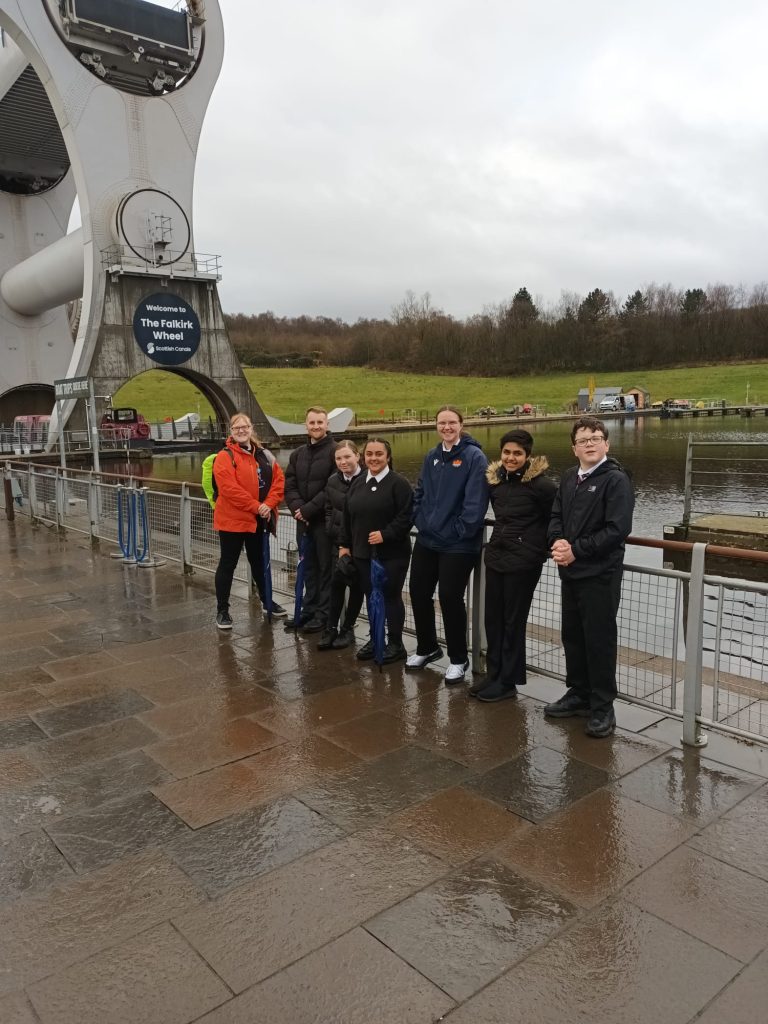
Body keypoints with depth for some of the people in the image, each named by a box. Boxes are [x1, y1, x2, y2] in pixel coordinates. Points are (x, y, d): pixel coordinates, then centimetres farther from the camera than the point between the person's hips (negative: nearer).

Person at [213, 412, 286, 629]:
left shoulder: (264, 455, 8)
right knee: (228, 564, 3)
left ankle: (267, 601, 35)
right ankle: (222, 610, 11)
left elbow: (279, 480, 4)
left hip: (258, 520, 6)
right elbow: (229, 488, -21)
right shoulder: (225, 456, -10)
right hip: (233, 519, -6)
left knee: (258, 561, 20)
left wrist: (269, 504, -11)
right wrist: (256, 506, -21)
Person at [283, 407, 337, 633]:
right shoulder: (297, 454, 13)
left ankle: (324, 614, 10)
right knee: (308, 567, 13)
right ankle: (309, 610, 23)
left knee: (326, 568, 2)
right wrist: (297, 508, -10)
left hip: (326, 520, -6)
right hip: (303, 521, 6)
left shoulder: (335, 451, -7)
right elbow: (289, 485, 8)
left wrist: (309, 509, -16)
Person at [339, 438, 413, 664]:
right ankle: (375, 639, 25)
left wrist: (385, 534, -21)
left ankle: (396, 644, 12)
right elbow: (347, 517, 15)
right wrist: (345, 544, 12)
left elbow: (406, 516, -15)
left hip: (392, 553, -6)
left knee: (391, 597, 1)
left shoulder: (399, 483, -9)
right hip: (363, 553, 6)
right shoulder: (358, 483, 11)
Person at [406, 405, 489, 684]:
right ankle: (427, 647, 34)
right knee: (418, 592, 12)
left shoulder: (474, 457, -12)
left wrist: (461, 530, -17)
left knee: (450, 598, -1)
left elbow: (475, 501, -17)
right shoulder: (432, 457, 10)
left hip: (458, 545, -7)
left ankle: (458, 659, 18)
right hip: (427, 540, 7)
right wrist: (421, 520, 4)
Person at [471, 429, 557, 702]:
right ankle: (494, 673, 27)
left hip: (523, 562, -7)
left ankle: (508, 682, 15)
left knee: (513, 622, 3)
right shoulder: (494, 479, 6)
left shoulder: (540, 484, -14)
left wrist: (542, 546, -5)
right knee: (493, 618, 13)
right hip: (495, 557, 7)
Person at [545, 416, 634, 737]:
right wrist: (558, 541, -9)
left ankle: (603, 706, 12)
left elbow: (618, 529, -17)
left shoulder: (616, 480, -10)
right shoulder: (569, 478, 12)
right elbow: (555, 516, 12)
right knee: (572, 636, 15)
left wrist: (577, 550, -16)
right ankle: (579, 694, 29)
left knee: (600, 639, 0)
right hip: (570, 572, 7)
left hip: (600, 575, -7)